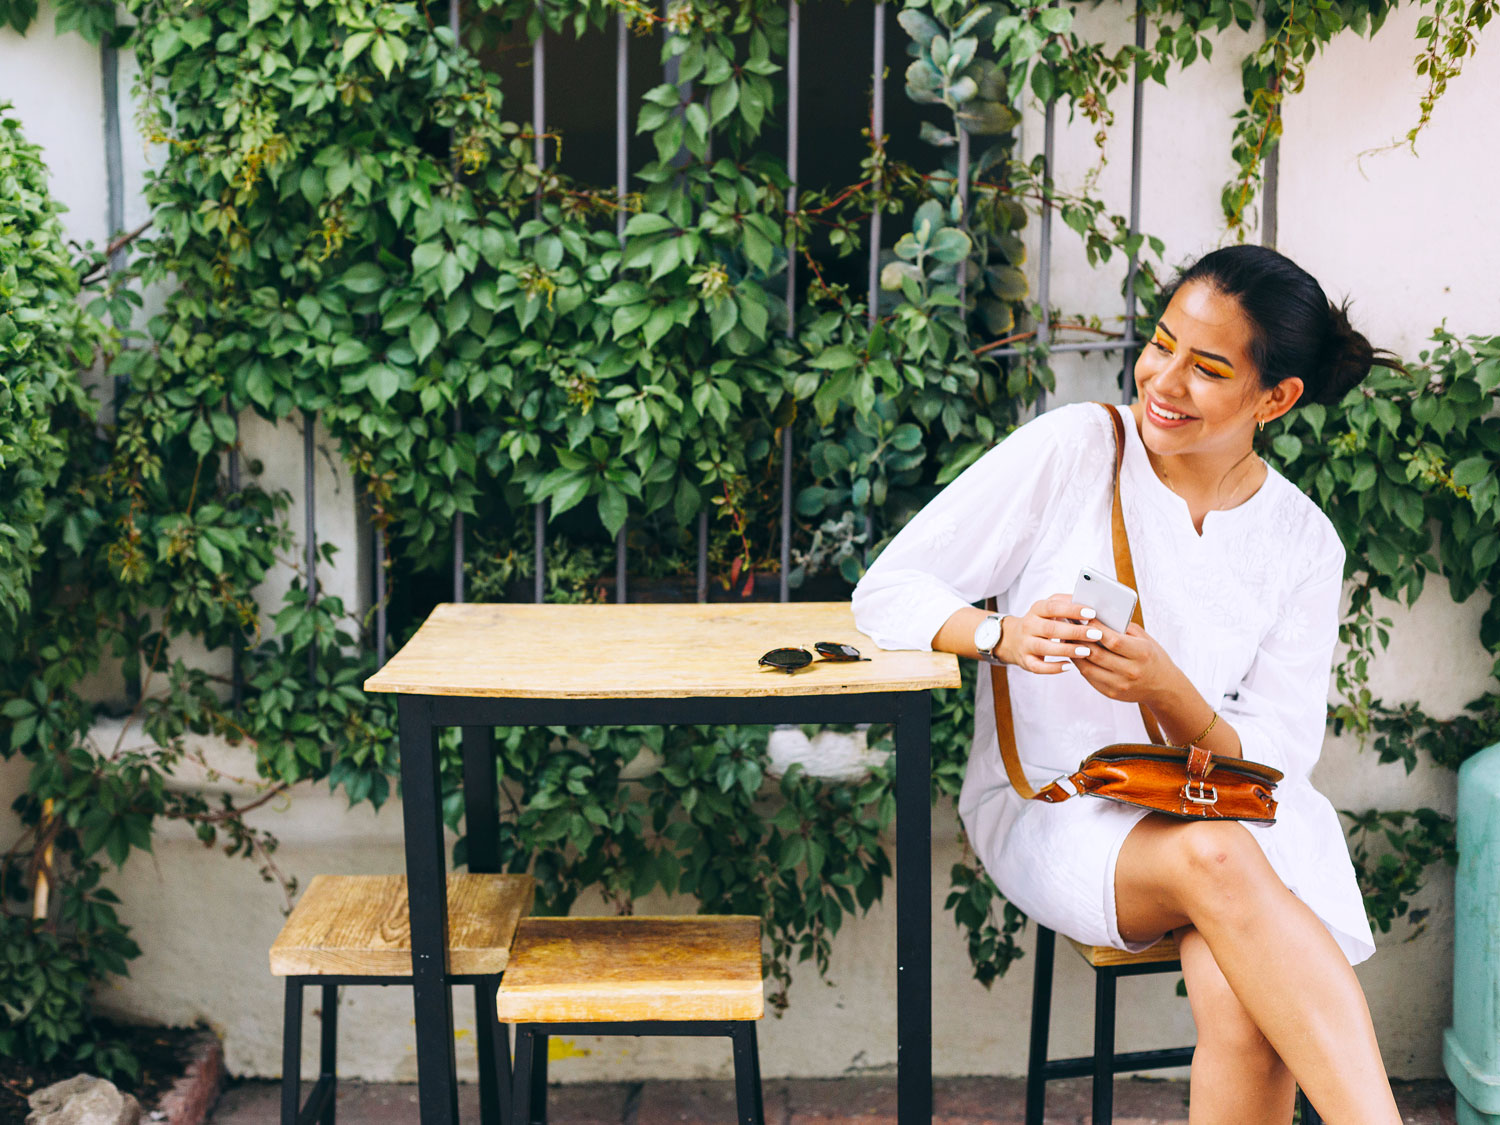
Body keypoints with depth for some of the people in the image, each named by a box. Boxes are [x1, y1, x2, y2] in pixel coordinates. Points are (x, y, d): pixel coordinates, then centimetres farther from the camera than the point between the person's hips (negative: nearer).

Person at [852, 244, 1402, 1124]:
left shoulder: (1303, 545, 1)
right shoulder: (1072, 449, -6)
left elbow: (1271, 763, -2)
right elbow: (887, 593, -7)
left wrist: (1168, 692, -23)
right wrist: (1005, 635, -28)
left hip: (1222, 813, 2)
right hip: (1046, 811, -2)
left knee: (1241, 1000, -32)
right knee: (1216, 859, -35)